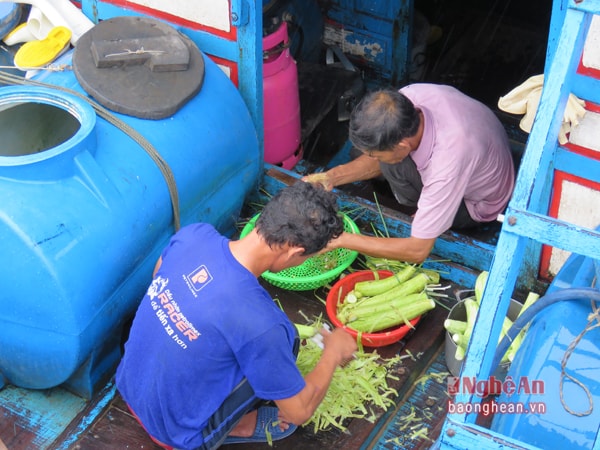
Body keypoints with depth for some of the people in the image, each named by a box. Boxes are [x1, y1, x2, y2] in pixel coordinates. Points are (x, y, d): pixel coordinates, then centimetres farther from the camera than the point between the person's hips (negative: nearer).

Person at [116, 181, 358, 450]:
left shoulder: (193, 234, -16)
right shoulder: (260, 324, -33)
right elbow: (300, 412, -17)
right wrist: (333, 353, 0)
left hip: (129, 384, 7)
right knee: (283, 339, -5)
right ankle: (233, 426, 9)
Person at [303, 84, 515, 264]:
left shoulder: (447, 162, -44)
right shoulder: (409, 97, -27)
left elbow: (417, 250, -34)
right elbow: (378, 161, -5)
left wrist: (341, 239, -32)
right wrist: (332, 177, -19)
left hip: (478, 204, -6)